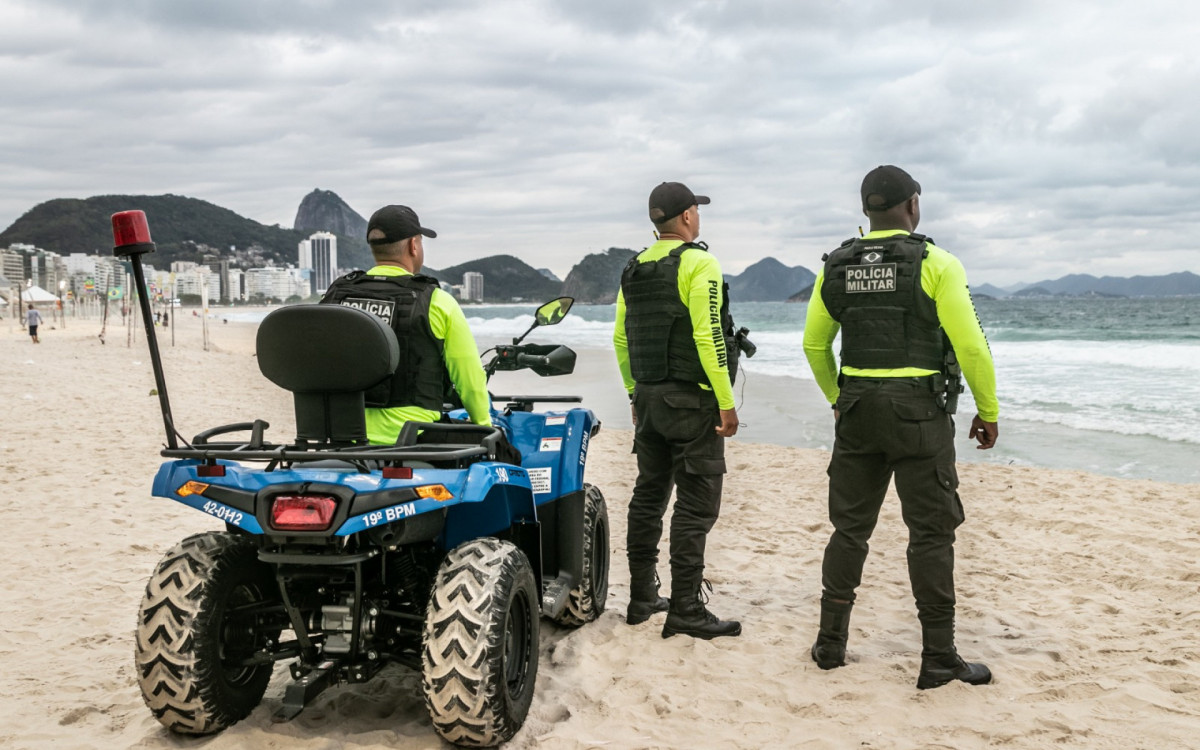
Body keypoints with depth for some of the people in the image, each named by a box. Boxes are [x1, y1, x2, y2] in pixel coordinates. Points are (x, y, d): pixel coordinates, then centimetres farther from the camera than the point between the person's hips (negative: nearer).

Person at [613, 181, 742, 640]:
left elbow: (620, 338, 13)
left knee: (649, 496, 14)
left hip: (649, 397, 8)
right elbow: (708, 337, -19)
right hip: (692, 399, -8)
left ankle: (642, 598, 21)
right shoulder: (698, 263, -11)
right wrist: (727, 403, -15)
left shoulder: (634, 270, 11)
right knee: (695, 505, -4)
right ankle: (685, 611, -2)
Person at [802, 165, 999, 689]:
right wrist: (988, 412, 2)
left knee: (850, 527, 13)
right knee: (931, 533, 2)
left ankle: (830, 642, 18)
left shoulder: (836, 268, 6)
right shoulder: (935, 264, -8)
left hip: (857, 408, 5)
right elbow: (970, 346, -10)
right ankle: (938, 658, 6)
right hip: (919, 411, -4)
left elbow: (814, 343, 13)